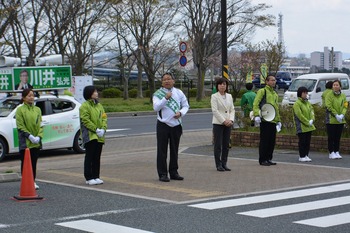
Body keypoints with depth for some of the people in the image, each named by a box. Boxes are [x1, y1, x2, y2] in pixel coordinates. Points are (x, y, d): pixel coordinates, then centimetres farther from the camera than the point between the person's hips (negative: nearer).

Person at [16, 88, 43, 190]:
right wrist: (30, 136, -17)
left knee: (34, 162, 9)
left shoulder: (37, 109, 10)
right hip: (25, 142, -4)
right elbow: (20, 126, -8)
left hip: (36, 142, 4)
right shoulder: (20, 110, -4)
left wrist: (39, 136, -6)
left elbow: (40, 125, 9)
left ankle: (33, 182, 16)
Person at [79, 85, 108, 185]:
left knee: (97, 157, 10)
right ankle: (89, 178, -2)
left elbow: (104, 118, 12)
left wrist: (103, 129, -5)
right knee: (89, 157, -5)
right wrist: (96, 130, -19)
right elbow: (86, 120, -14)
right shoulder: (84, 106, -7)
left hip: (99, 136, 7)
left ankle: (96, 177, 16)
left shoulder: (99, 105, 15)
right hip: (89, 135, -7)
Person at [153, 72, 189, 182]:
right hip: (163, 125, -3)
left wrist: (180, 113, -8)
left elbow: (186, 105, 11)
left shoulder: (179, 93, 8)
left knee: (174, 150, 11)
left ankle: (173, 172, 21)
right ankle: (162, 174, 4)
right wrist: (166, 98, -25)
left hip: (176, 125, 4)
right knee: (162, 150, -2)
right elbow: (156, 107, -15)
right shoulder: (158, 94, -2)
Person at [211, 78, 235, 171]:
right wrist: (223, 121, -15)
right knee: (218, 145, -3)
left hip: (228, 124, 5)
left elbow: (232, 109, 11)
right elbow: (214, 110, -11)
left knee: (226, 145, 5)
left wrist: (231, 120, -6)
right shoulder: (214, 96, -3)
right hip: (218, 123, -5)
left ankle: (224, 164, 12)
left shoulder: (229, 96, 12)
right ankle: (218, 165, 2)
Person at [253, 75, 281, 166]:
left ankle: (269, 159, 17)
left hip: (273, 121, 7)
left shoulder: (275, 94, 22)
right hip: (265, 120, -7)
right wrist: (256, 115, -22)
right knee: (264, 140, -5)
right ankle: (262, 160, 0)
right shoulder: (262, 91, -1)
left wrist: (278, 120, 22)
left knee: (272, 141, 8)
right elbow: (255, 104, -10)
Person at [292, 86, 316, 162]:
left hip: (309, 127, 7)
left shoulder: (308, 103, 13)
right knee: (302, 141, -3)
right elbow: (299, 115, -16)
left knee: (308, 141, 9)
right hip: (301, 127, -7)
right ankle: (302, 156, 4)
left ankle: (306, 155, 17)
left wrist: (312, 120, -10)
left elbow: (311, 112, 9)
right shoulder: (297, 103, -10)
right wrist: (307, 122, -16)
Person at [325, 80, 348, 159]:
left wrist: (342, 115, -12)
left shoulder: (343, 96, 8)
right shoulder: (329, 95, -5)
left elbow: (345, 106, 5)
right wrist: (336, 115, -18)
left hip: (340, 120, 4)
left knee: (338, 137, 9)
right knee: (331, 137, -2)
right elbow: (329, 106, -12)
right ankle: (331, 153, 3)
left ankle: (337, 152, 16)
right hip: (331, 119, -4)